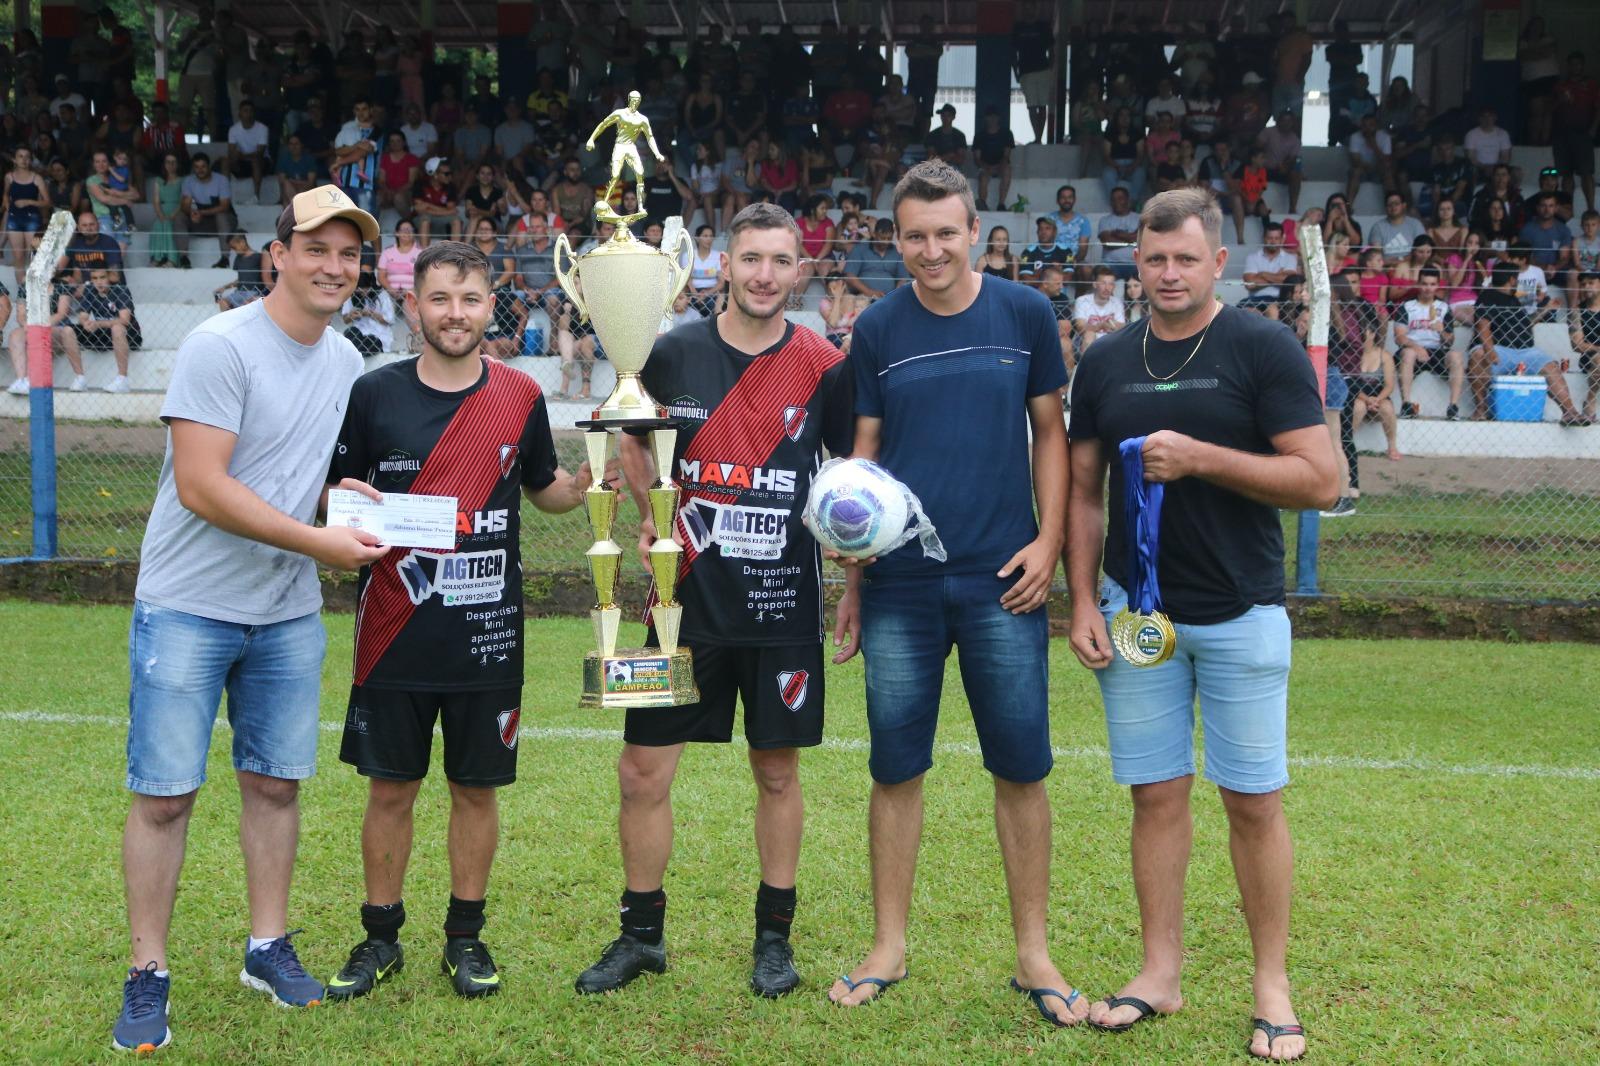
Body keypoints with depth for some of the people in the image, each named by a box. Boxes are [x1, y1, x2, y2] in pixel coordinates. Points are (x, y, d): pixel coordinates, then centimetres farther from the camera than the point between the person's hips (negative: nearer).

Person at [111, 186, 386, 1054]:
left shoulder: (347, 362, 7)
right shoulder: (221, 347, -15)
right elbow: (201, 486, -21)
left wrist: (343, 494, -3)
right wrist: (318, 541, -22)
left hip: (289, 614, 6)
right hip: (188, 608, -6)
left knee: (276, 782, 11)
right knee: (164, 793, -1)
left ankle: (268, 948, 25)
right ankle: (147, 976, 10)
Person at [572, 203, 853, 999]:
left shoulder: (823, 365, -2)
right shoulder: (674, 353, 1)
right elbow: (635, 444, 16)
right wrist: (651, 513, 1)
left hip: (784, 604, -1)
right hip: (689, 597, 1)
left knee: (778, 772, 10)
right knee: (642, 772, 3)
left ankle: (775, 936, 26)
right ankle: (641, 934, 21)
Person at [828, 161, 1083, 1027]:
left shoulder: (1025, 315, 2)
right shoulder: (878, 328, 3)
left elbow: (1049, 433, 7)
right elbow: (864, 453, 7)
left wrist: (1048, 540, -5)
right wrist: (850, 577, 4)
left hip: (1002, 580, 0)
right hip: (901, 584, 1)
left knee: (1022, 768, 3)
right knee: (896, 768, 7)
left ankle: (1033, 954, 17)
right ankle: (889, 946, 21)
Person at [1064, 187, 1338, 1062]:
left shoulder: (1264, 350, -5)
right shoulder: (1106, 364, 7)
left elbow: (1320, 480, -12)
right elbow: (1083, 491, 11)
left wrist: (1201, 457, -20)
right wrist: (1082, 601, 3)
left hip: (1241, 614, -3)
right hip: (1137, 611, 3)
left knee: (1254, 799, 1)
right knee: (1156, 793, 8)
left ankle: (1272, 983, 12)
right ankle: (1161, 972, 18)